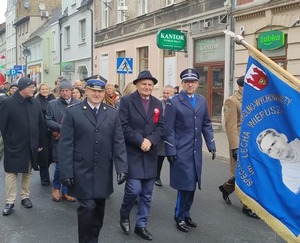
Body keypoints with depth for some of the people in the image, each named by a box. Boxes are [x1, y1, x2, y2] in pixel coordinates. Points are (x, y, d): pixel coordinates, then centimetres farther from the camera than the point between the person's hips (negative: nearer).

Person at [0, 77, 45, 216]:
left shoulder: (35, 103, 1)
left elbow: (40, 124, 6)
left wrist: (40, 143, 8)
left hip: (30, 146, 4)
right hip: (14, 146, -4)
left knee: (27, 172, 14)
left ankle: (25, 197, 28)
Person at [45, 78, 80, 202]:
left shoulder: (78, 104, 2)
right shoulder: (52, 104, 3)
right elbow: (48, 121, -2)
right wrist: (61, 128, -16)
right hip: (59, 140, -1)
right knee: (60, 166, -2)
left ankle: (66, 191, 22)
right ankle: (56, 188, 24)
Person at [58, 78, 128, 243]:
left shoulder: (112, 114, 6)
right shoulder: (73, 112, -2)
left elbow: (119, 143, 3)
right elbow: (66, 145, -6)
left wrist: (122, 168, -6)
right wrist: (66, 172, -10)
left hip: (103, 172, 3)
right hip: (82, 172, -3)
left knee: (99, 209, 13)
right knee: (87, 208, -6)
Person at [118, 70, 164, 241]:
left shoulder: (158, 104, 11)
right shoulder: (126, 100, -4)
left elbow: (161, 127, 6)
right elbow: (124, 126, -11)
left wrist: (150, 140, -12)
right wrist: (140, 141, -17)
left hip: (150, 154, 5)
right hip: (132, 152, -5)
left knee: (147, 193, 8)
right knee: (134, 189, -12)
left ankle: (141, 225, 22)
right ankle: (124, 214, 18)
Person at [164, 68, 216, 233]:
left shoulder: (202, 101, 9)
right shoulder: (173, 102, -6)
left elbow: (206, 125, 12)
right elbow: (169, 129, -9)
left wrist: (211, 146, 6)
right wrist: (170, 151, -12)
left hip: (196, 151, 5)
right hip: (181, 151, -5)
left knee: (192, 184, 11)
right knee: (185, 184, -2)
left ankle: (186, 214, 27)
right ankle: (179, 217, 15)